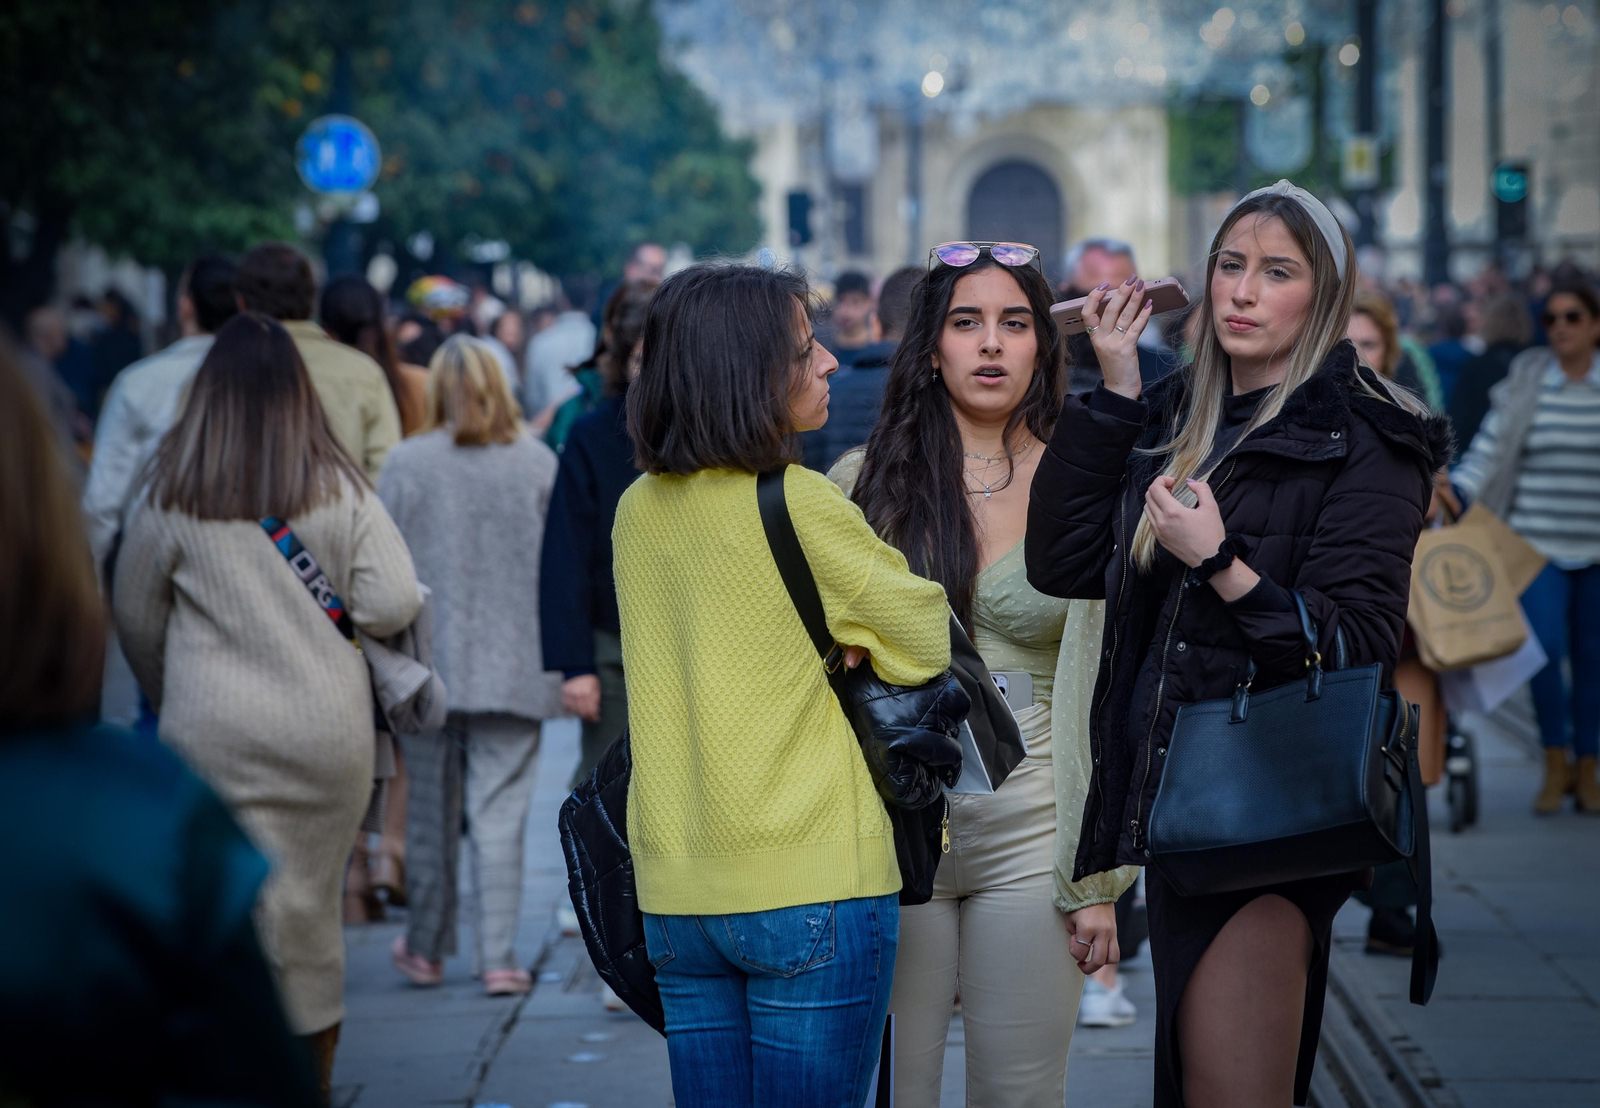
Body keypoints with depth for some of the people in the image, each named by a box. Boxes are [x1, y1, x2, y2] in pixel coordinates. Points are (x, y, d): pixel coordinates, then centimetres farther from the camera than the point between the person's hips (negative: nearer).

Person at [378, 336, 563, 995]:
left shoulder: (406, 463, -5)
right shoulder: (540, 464, -3)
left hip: (429, 666, 0)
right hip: (513, 668, 0)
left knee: (432, 812, 12)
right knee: (500, 812, 1)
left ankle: (426, 949, 23)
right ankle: (499, 958, -2)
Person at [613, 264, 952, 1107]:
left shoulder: (638, 510, 7)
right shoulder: (799, 504, -13)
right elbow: (927, 639, -4)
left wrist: (823, 645, 2)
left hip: (676, 892, 6)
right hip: (811, 883, -6)